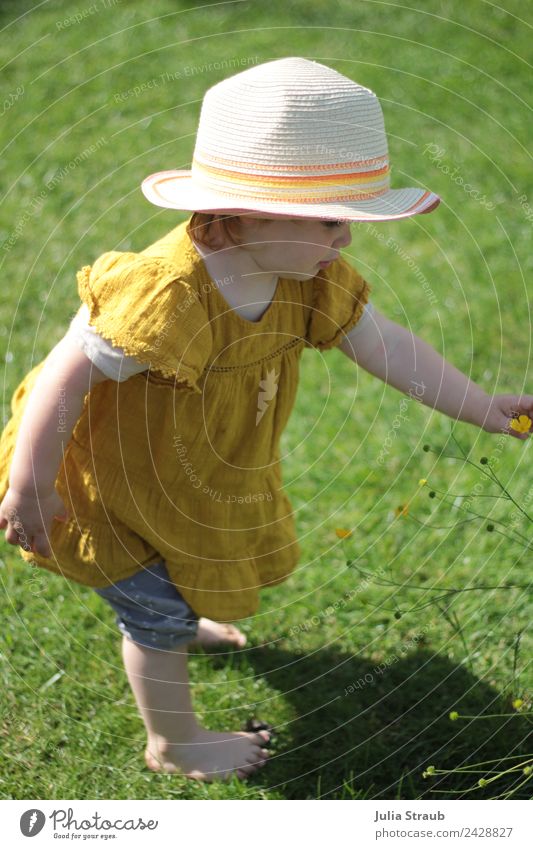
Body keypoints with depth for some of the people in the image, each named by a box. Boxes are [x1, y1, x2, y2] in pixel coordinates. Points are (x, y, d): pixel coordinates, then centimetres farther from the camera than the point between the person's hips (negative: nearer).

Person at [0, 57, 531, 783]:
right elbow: (67, 374, -35)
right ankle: (175, 745, 34)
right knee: (159, 613, 9)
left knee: (193, 568, 32)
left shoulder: (308, 280, -17)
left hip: (207, 473, 8)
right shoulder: (165, 296, -42)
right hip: (117, 482, -8)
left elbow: (384, 344, -8)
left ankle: (177, 620, 67)